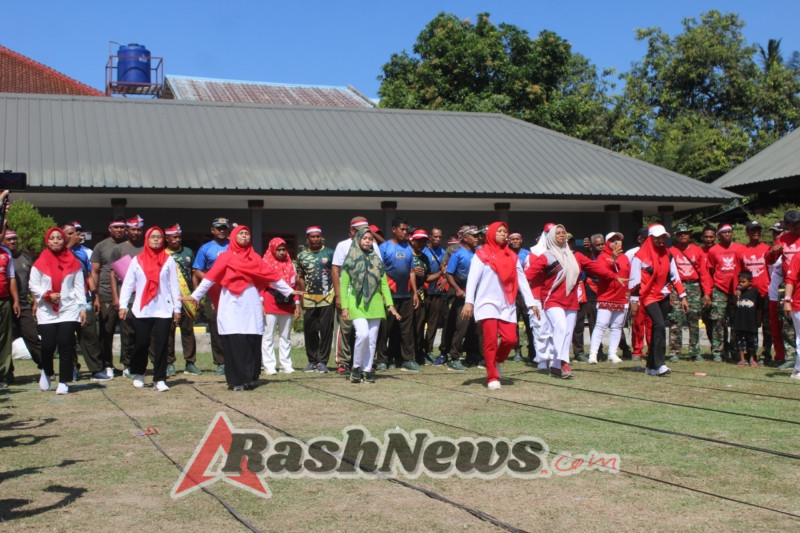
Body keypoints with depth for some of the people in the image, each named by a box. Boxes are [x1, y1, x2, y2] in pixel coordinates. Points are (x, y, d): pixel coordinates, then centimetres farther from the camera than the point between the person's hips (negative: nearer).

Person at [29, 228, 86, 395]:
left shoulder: (73, 262, 7)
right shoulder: (40, 263, 6)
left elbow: (79, 286, 6)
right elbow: (33, 285, 5)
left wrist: (82, 307, 0)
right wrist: (47, 295, -12)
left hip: (69, 310, 0)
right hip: (47, 312, 0)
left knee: (66, 345, -7)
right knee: (48, 345, -6)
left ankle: (63, 382, 1)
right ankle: (46, 372, 24)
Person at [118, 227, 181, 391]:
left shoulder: (169, 260, 6)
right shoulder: (137, 260, 7)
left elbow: (174, 285, 5)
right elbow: (128, 284, 6)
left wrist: (177, 308, 1)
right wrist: (123, 305, -4)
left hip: (164, 310, 0)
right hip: (141, 310, 1)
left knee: (161, 345, -4)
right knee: (141, 343, 4)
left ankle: (159, 380, -1)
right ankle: (138, 373, 26)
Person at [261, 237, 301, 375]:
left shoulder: (290, 265, 14)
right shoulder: (265, 263, 3)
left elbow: (294, 285, 15)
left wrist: (297, 304, 10)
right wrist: (260, 303, -10)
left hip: (287, 305, 4)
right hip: (270, 305, -4)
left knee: (285, 337, 9)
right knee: (268, 336, -3)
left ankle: (286, 365, 14)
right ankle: (269, 366, -2)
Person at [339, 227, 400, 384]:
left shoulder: (377, 261, 12)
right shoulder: (350, 261, 2)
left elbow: (384, 284, 11)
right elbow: (343, 284, 0)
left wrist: (390, 304, 2)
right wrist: (344, 307, -8)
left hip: (374, 304, 4)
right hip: (357, 303, -4)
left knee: (372, 339, 2)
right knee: (363, 334, -20)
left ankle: (367, 370, 11)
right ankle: (356, 367, -4)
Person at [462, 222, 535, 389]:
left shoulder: (512, 256, 14)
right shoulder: (481, 254, 1)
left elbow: (522, 280, 12)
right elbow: (472, 279, -7)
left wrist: (531, 303, 6)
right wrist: (468, 301, -18)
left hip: (507, 305, 4)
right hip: (487, 303, -4)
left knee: (510, 339, -7)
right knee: (491, 341, -9)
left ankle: (497, 361, 23)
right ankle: (492, 378, 0)